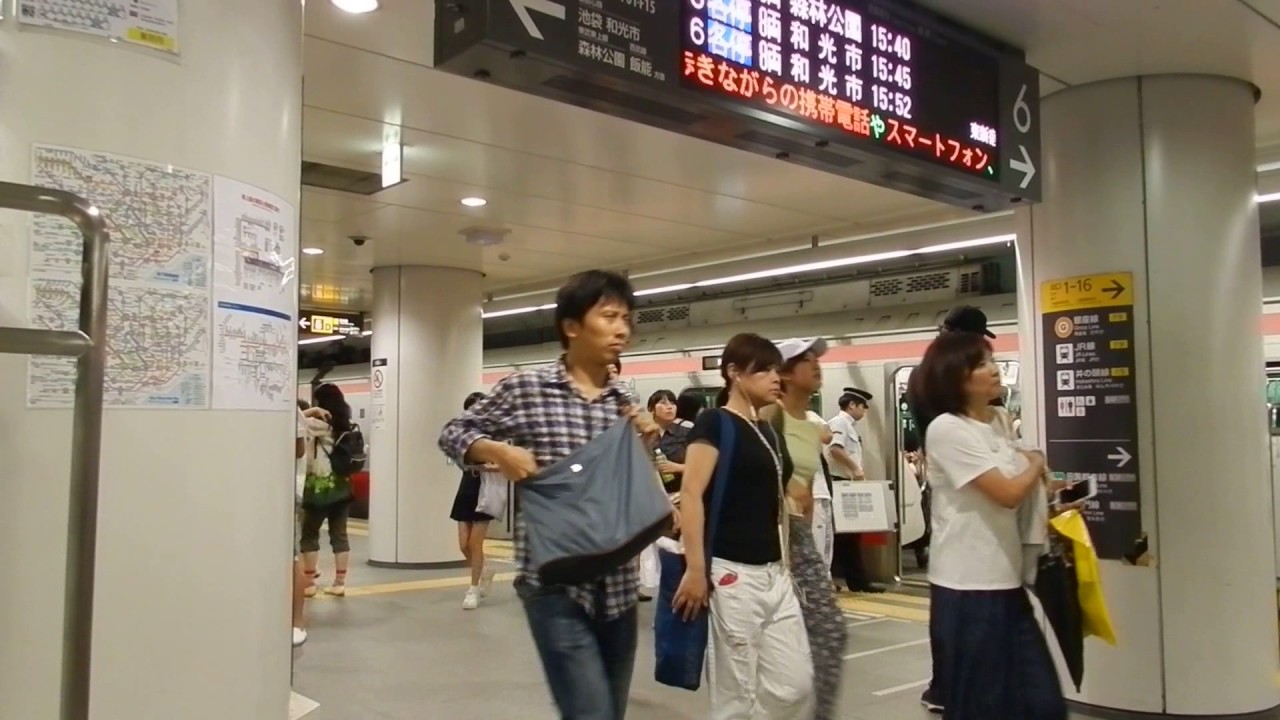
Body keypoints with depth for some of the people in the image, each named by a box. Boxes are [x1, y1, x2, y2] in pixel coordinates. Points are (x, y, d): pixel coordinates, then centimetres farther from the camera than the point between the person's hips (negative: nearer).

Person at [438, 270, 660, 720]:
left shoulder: (626, 402, 9)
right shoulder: (524, 389, -5)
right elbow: (453, 433, 6)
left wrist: (646, 447, -3)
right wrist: (497, 450, -13)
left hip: (618, 584, 6)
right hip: (555, 584, -5)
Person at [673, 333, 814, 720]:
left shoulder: (769, 432, 15)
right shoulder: (714, 423, -8)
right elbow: (691, 495, -15)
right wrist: (696, 569, -20)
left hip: (775, 574, 8)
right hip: (732, 573, -7)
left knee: (796, 686, 7)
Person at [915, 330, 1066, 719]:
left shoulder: (999, 423, 10)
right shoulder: (945, 429, -14)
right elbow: (1008, 494, -17)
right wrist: (1036, 463, 1)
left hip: (1007, 582, 8)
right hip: (966, 588, -8)